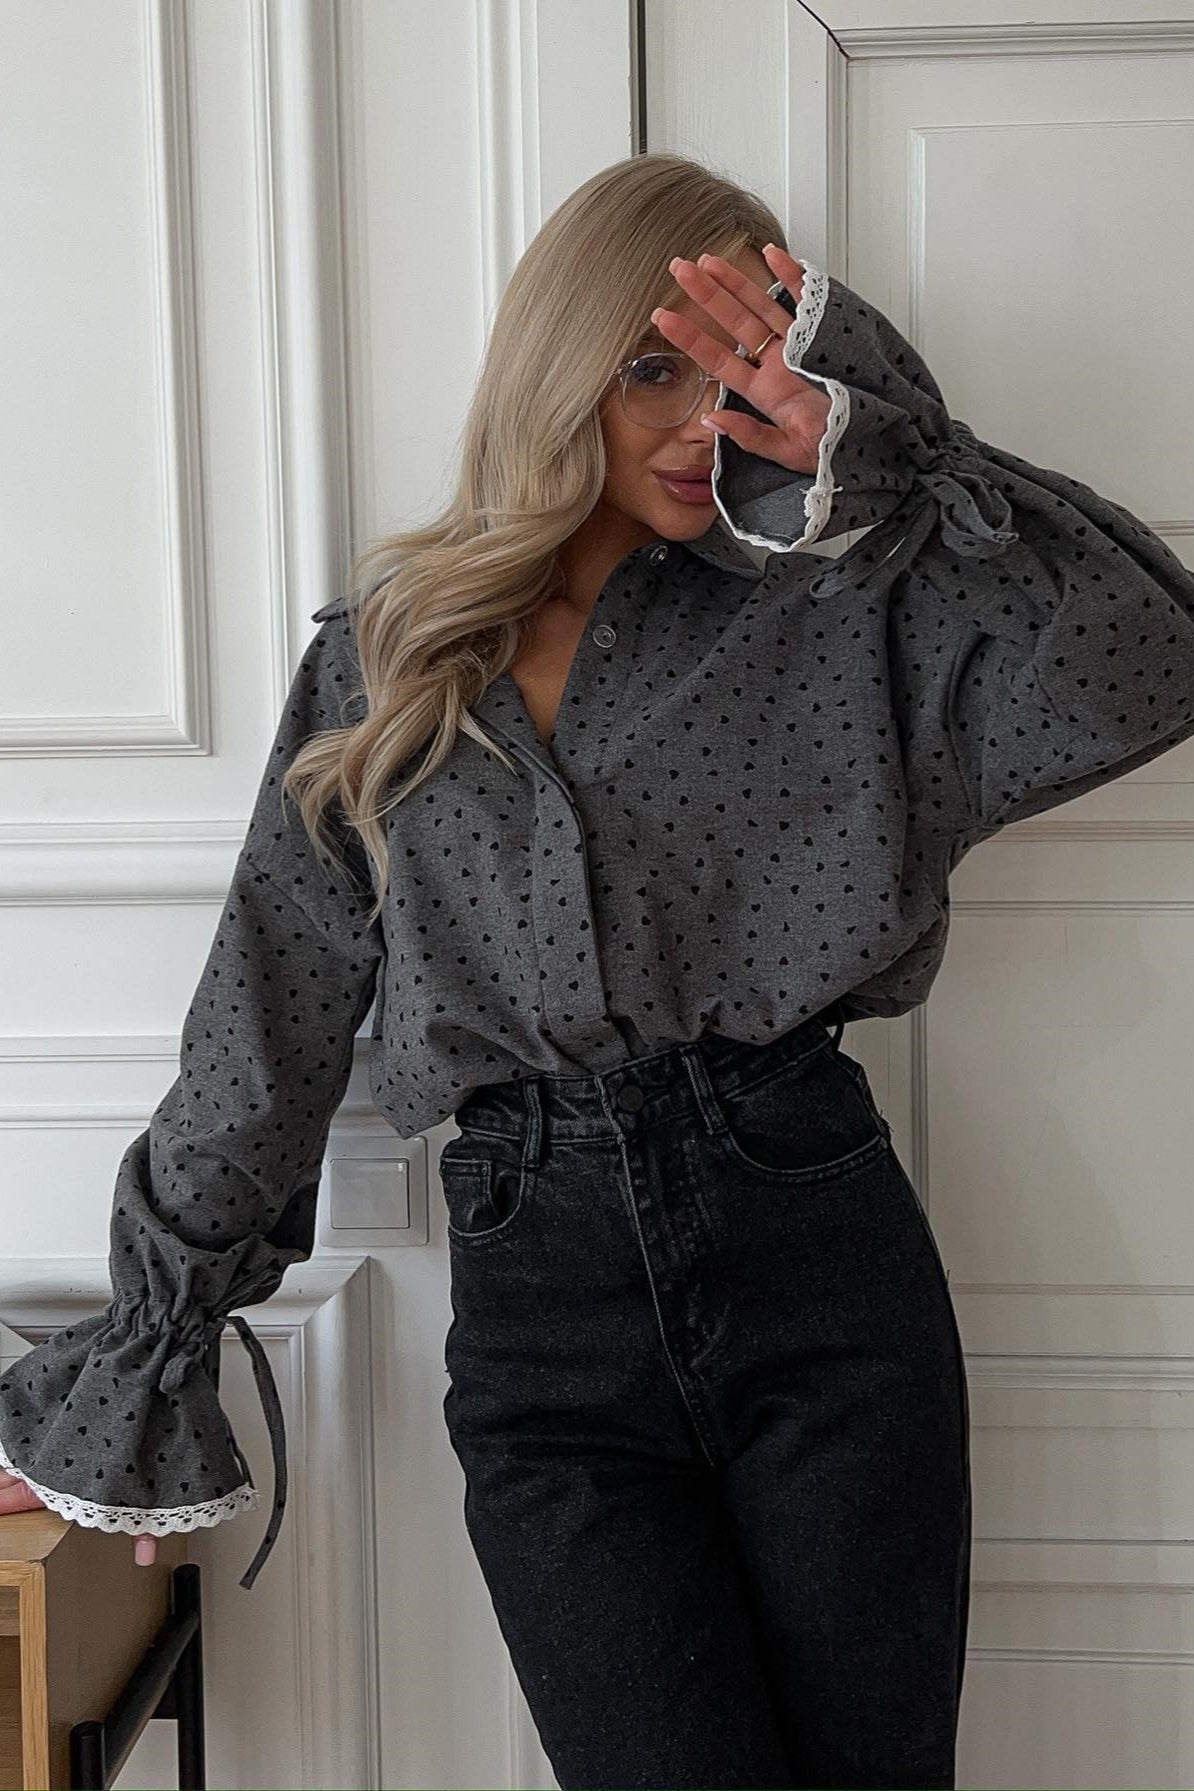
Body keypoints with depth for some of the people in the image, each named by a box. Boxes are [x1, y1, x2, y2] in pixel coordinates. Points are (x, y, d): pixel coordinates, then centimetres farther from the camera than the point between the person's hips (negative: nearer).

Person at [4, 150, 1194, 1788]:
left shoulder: (822, 624, 5)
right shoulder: (385, 662, 8)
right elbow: (265, 1035, 10)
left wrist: (879, 451, -14)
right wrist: (134, 1381, 14)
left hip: (822, 1257, 0)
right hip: (542, 1303, 0)